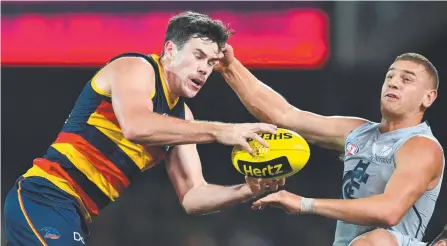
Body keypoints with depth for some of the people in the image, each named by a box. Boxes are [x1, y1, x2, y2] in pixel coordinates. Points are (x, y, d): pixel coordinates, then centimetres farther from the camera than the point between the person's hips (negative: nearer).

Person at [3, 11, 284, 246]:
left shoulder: (181, 114, 16)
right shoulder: (135, 68, -7)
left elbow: (192, 196, 12)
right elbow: (135, 127, -30)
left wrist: (246, 190, -7)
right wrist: (218, 131, -31)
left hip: (74, 214, 10)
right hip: (45, 198, -10)